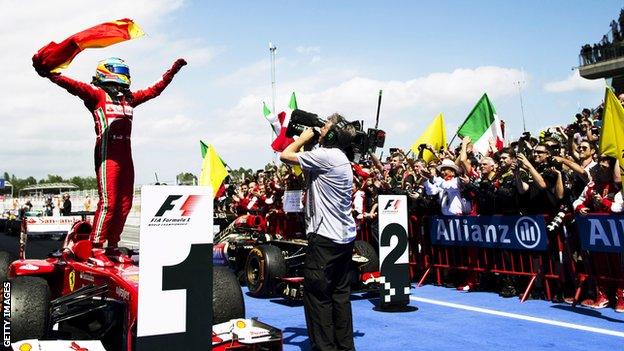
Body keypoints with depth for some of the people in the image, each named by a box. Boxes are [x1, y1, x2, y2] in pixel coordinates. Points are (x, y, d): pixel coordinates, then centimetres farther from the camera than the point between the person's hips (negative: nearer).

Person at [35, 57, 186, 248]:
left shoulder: (129, 97, 22)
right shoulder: (98, 94, 2)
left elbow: (154, 89, 30)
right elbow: (76, 87, -15)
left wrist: (172, 70, 34)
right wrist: (51, 75, -32)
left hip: (126, 156, 7)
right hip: (107, 155, -7)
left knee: (125, 203, 8)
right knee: (108, 202, -12)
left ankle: (112, 245, 17)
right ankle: (95, 246, -6)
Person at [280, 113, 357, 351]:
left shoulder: (325, 155, -15)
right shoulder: (341, 159, 15)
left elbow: (285, 156, -11)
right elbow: (309, 171, 21)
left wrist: (304, 137, 5)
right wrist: (307, 140, 18)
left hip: (326, 237, -10)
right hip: (345, 236, 10)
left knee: (317, 293, -2)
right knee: (340, 292, 14)